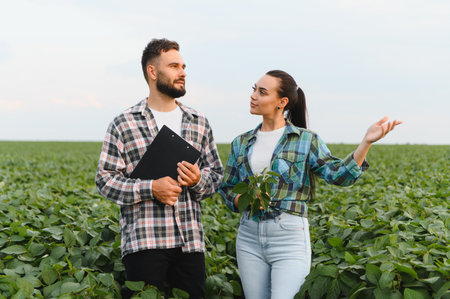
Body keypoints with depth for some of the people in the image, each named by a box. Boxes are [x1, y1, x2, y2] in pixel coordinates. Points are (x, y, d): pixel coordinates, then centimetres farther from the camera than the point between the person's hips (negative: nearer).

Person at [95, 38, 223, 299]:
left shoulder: (199, 123, 13)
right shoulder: (124, 124, 2)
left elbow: (217, 174, 17)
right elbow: (105, 180, 0)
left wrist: (199, 180, -6)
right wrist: (150, 188, -15)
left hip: (190, 241, 4)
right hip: (144, 242, -3)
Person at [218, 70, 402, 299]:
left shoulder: (305, 140, 1)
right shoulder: (241, 143, 11)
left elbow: (337, 174, -8)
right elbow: (226, 188, 15)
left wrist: (366, 142, -21)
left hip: (290, 237, -4)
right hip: (249, 237, 4)